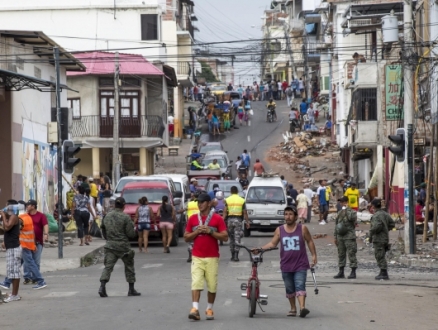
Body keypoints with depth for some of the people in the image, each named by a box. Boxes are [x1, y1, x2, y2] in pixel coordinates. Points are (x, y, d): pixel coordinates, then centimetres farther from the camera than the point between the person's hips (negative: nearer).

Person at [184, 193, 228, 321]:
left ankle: (209, 309, 17)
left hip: (212, 257, -1)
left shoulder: (217, 218, 1)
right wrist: (197, 232, -7)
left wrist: (210, 231, -13)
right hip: (197, 257, 1)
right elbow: (186, 237, 10)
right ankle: (195, 309, -20)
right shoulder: (192, 219, 9)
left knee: (212, 285, 4)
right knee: (196, 283, -11)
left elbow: (225, 237, -4)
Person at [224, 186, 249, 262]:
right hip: (238, 220, -1)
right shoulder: (242, 200, 2)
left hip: (230, 219, 1)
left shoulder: (227, 200, 2)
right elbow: (245, 213, 1)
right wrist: (247, 222, 8)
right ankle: (236, 256, -9)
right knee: (237, 238, -1)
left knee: (231, 238, 12)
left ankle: (232, 255, 15)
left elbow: (225, 212, -3)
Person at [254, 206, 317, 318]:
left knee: (300, 286, -16)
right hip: (286, 265, 3)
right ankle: (293, 308, 24)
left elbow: (310, 242, 9)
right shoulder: (279, 230, 5)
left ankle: (302, 307, -26)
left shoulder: (302, 228, 1)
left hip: (300, 265, -3)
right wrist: (260, 248, -8)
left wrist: (314, 255, 4)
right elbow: (272, 243, 5)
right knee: (289, 289, 11)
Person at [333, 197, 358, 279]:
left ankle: (353, 272, -2)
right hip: (340, 237, 7)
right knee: (341, 254, 10)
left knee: (351, 254, -6)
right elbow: (336, 225, 20)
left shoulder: (352, 212, -4)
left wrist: (347, 209, -18)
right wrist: (335, 237, 17)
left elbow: (351, 218, -27)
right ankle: (341, 272, 16)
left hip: (349, 237, -7)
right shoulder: (340, 213, 16)